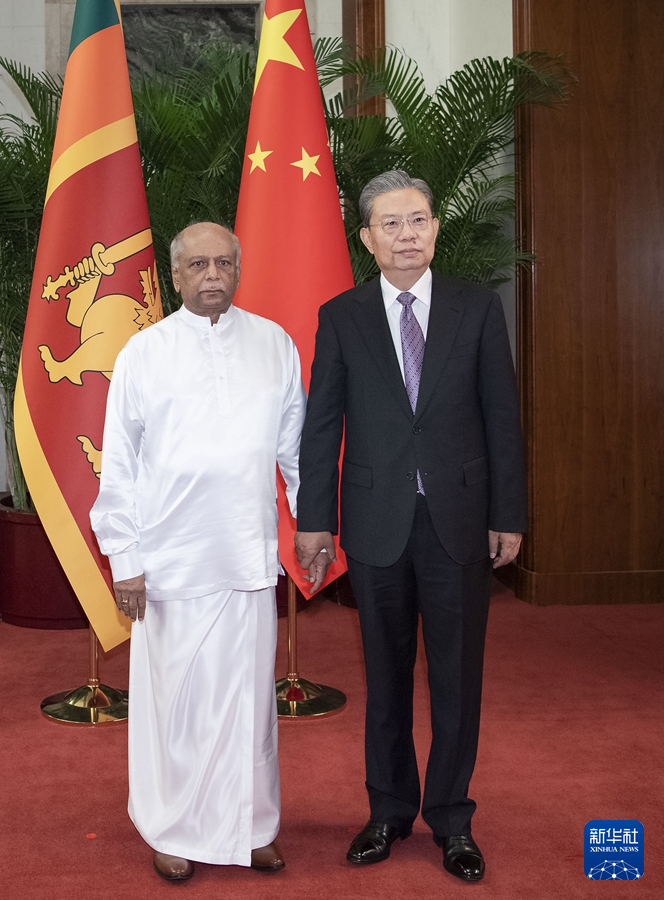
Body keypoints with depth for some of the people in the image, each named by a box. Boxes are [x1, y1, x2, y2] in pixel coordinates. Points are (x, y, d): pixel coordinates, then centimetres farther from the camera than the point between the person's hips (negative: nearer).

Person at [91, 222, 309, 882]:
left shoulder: (274, 344, 7)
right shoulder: (143, 352, 1)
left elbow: (295, 445, 14)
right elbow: (118, 466, 2)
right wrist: (124, 559, -2)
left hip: (249, 556, 2)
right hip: (170, 560, -2)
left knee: (248, 696, 9)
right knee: (175, 698, 6)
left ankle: (251, 827, 26)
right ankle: (173, 832, 25)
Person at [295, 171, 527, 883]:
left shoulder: (478, 308, 2)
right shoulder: (341, 317, 3)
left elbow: (501, 416, 1)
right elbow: (321, 423, 3)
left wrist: (508, 516, -2)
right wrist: (313, 517, 0)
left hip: (460, 517, 0)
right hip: (377, 521, 0)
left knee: (457, 674, 8)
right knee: (386, 672, 12)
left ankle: (451, 817, 25)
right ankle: (390, 810, 29)